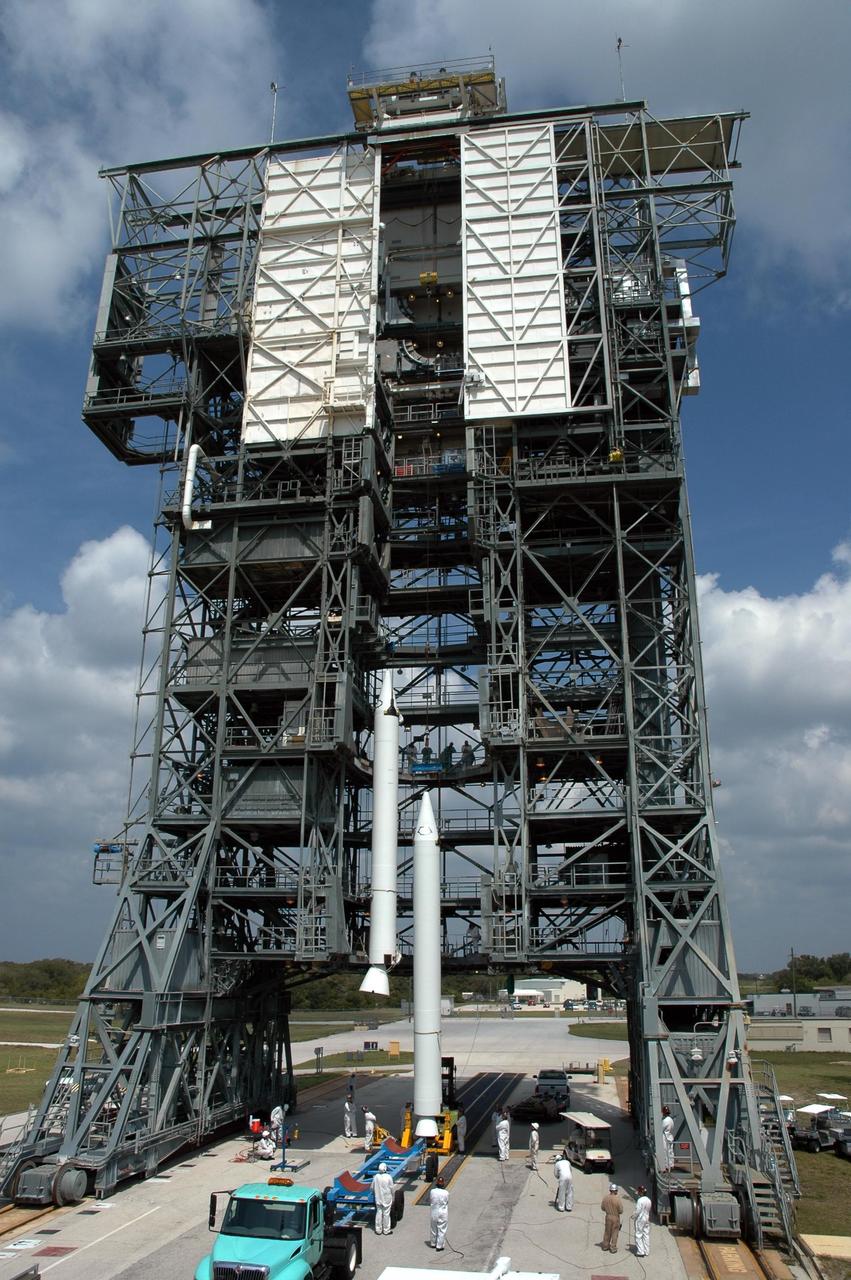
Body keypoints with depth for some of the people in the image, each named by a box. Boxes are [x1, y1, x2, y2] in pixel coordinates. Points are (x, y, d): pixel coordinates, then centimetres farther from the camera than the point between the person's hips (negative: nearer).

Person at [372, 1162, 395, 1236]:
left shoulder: (376, 1177, -10)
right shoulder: (388, 1177, -18)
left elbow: (373, 1188, 0)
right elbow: (391, 1188, -9)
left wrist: (375, 1196, 18)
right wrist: (392, 1198, 5)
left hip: (378, 1199, 3)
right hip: (387, 1199, -3)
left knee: (378, 1213, 13)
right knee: (386, 1214, 8)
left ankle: (378, 1230, 20)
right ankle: (386, 1230, 17)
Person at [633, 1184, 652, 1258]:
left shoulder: (640, 1200, -21)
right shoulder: (648, 1200, 3)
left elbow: (637, 1211, -20)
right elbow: (649, 1210, 11)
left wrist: (633, 1217, -5)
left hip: (640, 1219, -8)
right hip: (647, 1219, 8)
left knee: (638, 1236, 1)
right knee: (646, 1235, 12)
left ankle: (640, 1252, 0)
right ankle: (646, 1251, 17)